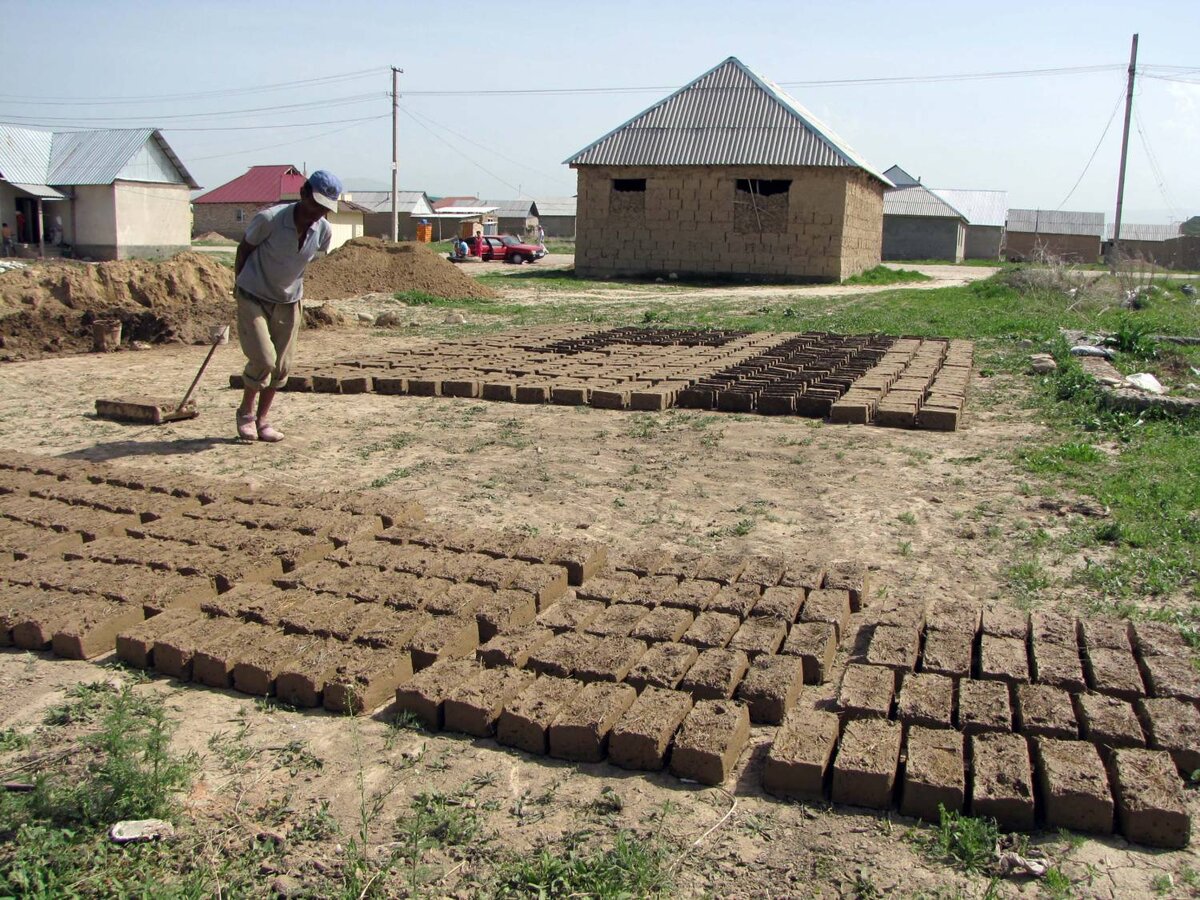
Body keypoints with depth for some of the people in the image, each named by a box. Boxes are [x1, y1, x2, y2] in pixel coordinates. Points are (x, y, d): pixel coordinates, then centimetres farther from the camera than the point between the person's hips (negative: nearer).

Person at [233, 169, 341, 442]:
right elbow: (244, 248, -6)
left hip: (288, 302, 4)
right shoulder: (269, 219, -23)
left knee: (281, 366, 5)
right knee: (263, 359, -14)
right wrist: (238, 284, 5)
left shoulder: (324, 231, -11)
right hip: (253, 297, -4)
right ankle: (245, 412, 10)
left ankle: (262, 419, 23)